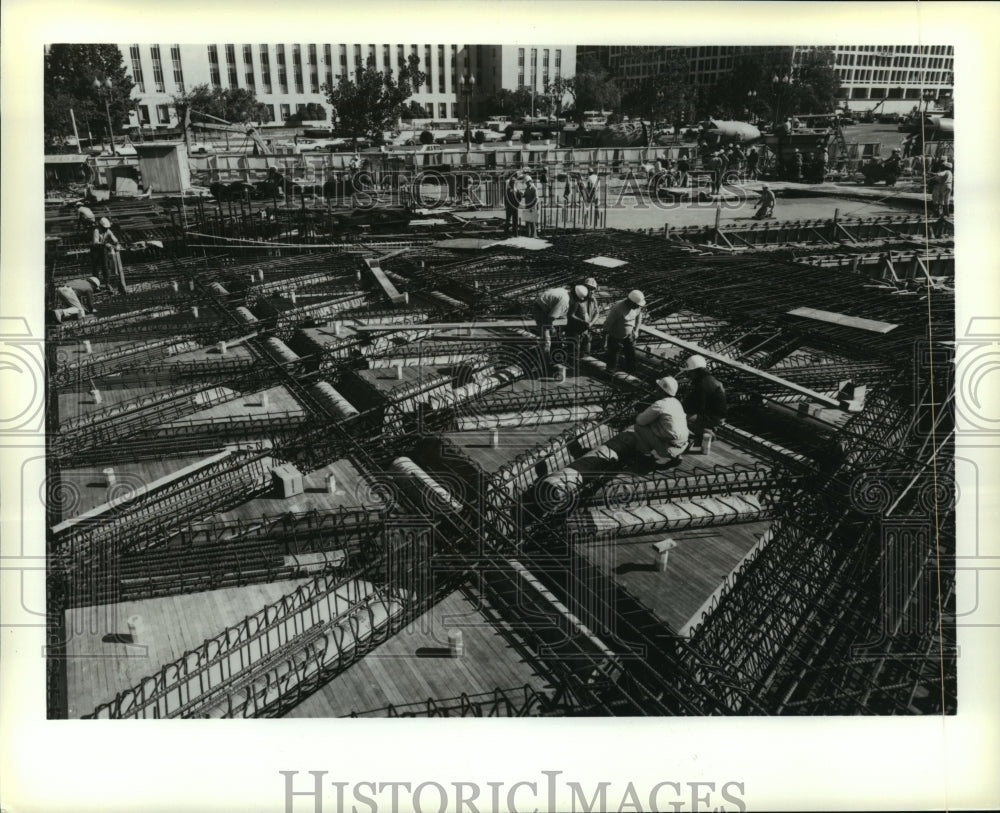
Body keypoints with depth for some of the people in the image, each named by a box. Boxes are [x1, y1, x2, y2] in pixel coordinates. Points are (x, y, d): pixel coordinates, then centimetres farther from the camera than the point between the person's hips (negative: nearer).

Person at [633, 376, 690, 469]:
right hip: (683, 445, 8)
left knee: (639, 427, -1)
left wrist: (639, 415, 15)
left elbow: (640, 420, -9)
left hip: (669, 448, -7)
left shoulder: (659, 405, -16)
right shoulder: (676, 402, 8)